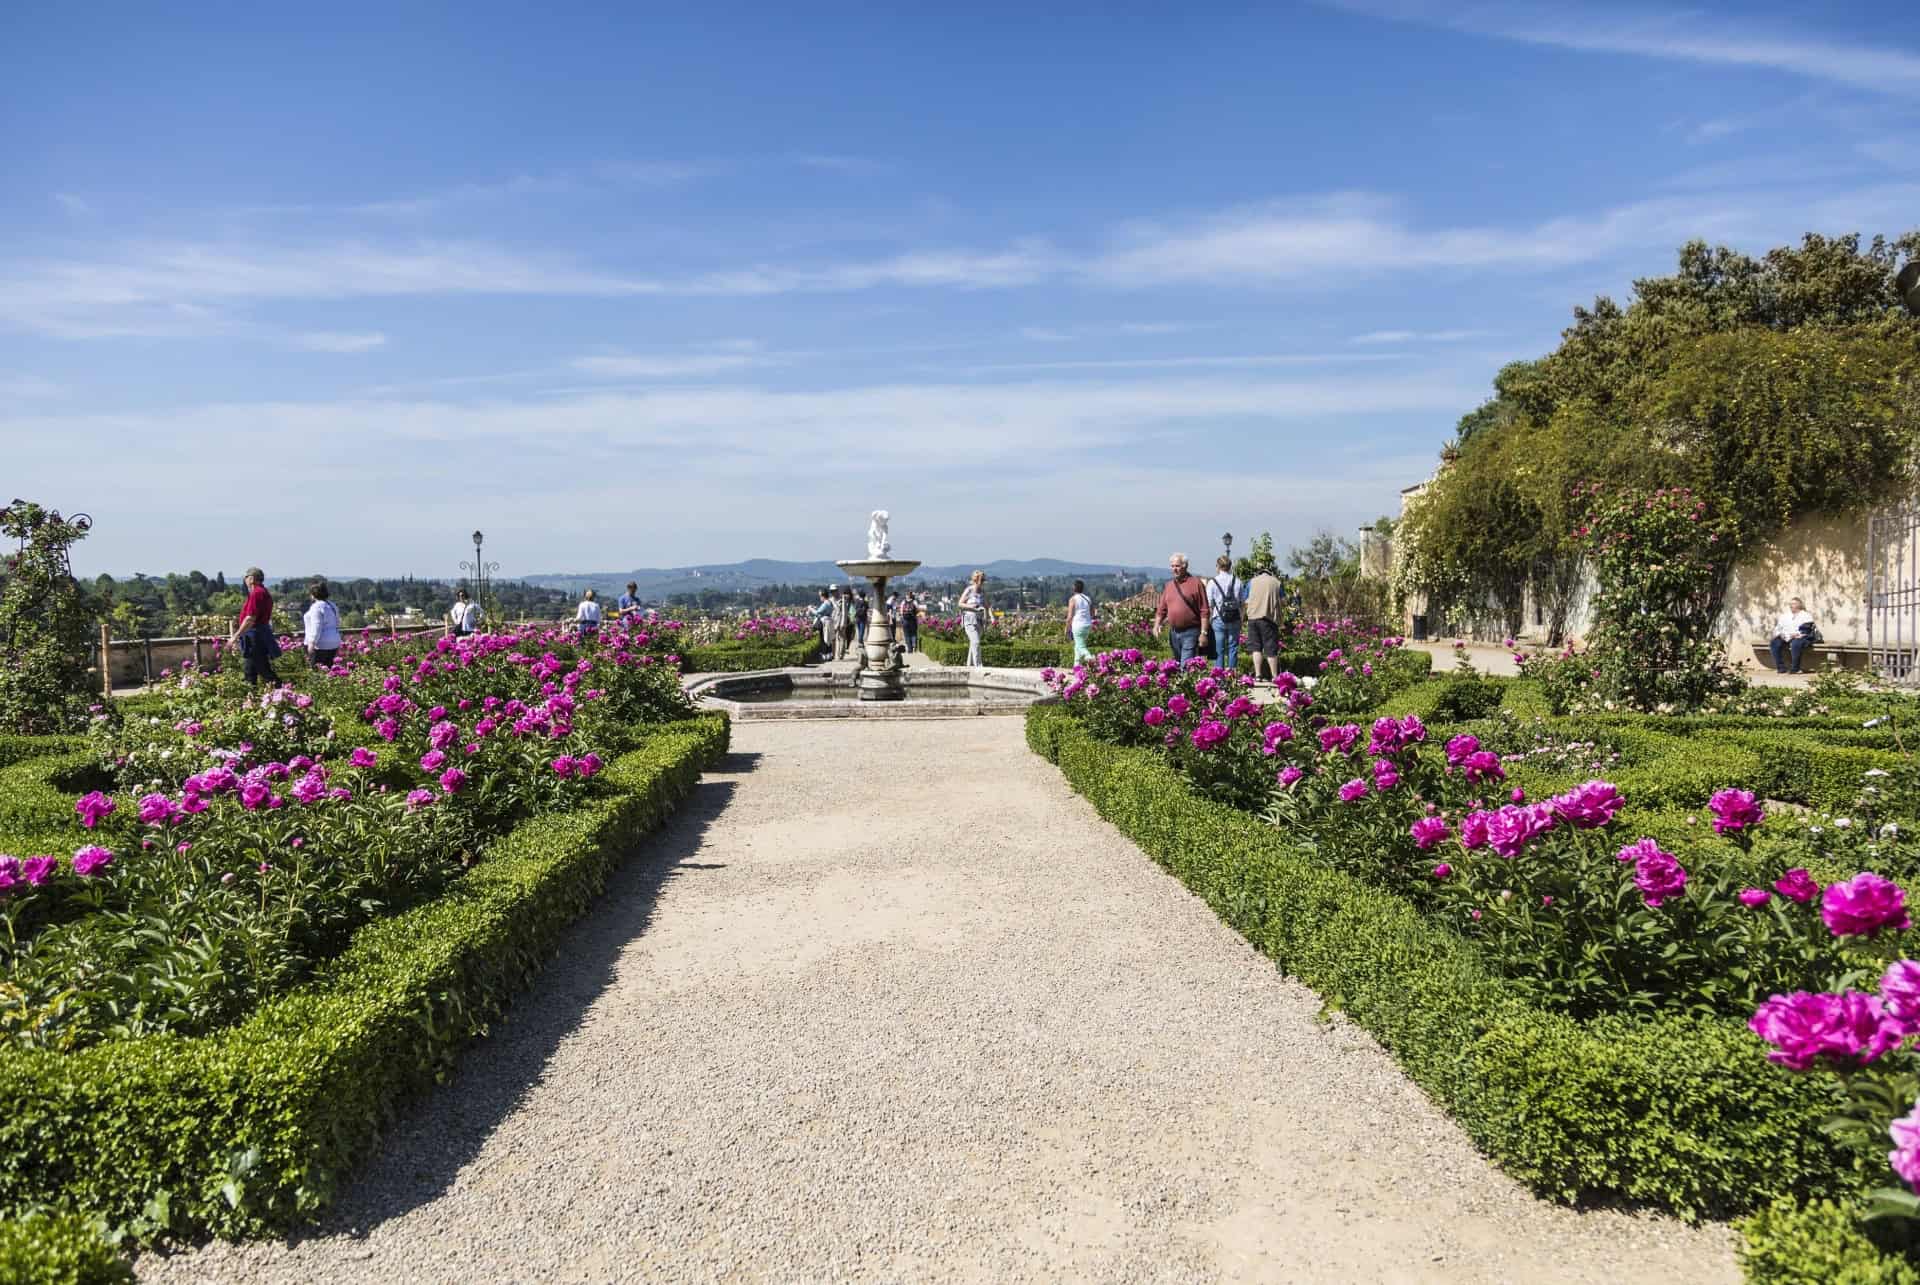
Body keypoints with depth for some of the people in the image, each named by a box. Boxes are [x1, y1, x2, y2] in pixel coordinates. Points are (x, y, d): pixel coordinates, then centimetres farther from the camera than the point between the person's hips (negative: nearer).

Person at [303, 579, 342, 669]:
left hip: (320, 645, -9)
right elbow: (336, 626, 21)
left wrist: (312, 642, -19)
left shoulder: (317, 607, -12)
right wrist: (337, 646, 26)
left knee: (316, 669, -7)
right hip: (333, 644, 9)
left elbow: (316, 627, -19)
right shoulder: (332, 606, 16)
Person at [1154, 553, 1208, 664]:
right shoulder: (1169, 585, 13)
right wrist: (1156, 625, 1)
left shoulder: (1196, 583, -4)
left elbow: (1204, 611, -7)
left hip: (1190, 632, -6)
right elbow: (1161, 609, 17)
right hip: (1173, 633, 6)